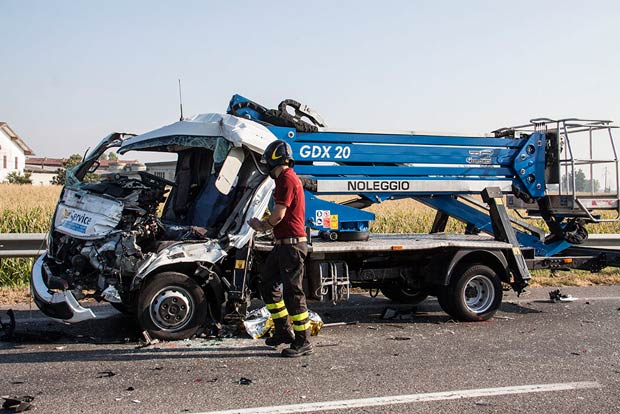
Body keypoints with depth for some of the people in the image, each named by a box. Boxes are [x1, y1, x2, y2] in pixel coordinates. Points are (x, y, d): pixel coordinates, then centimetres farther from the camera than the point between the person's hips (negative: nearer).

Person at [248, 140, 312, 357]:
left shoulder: (286, 179, -14)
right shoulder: (287, 178, 18)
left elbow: (279, 215, -19)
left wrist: (262, 226, -1)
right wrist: (263, 224, 7)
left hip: (292, 243, -11)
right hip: (284, 243, 11)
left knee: (292, 292, -6)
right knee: (268, 284, 17)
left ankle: (303, 342, 1)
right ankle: (284, 331, 25)